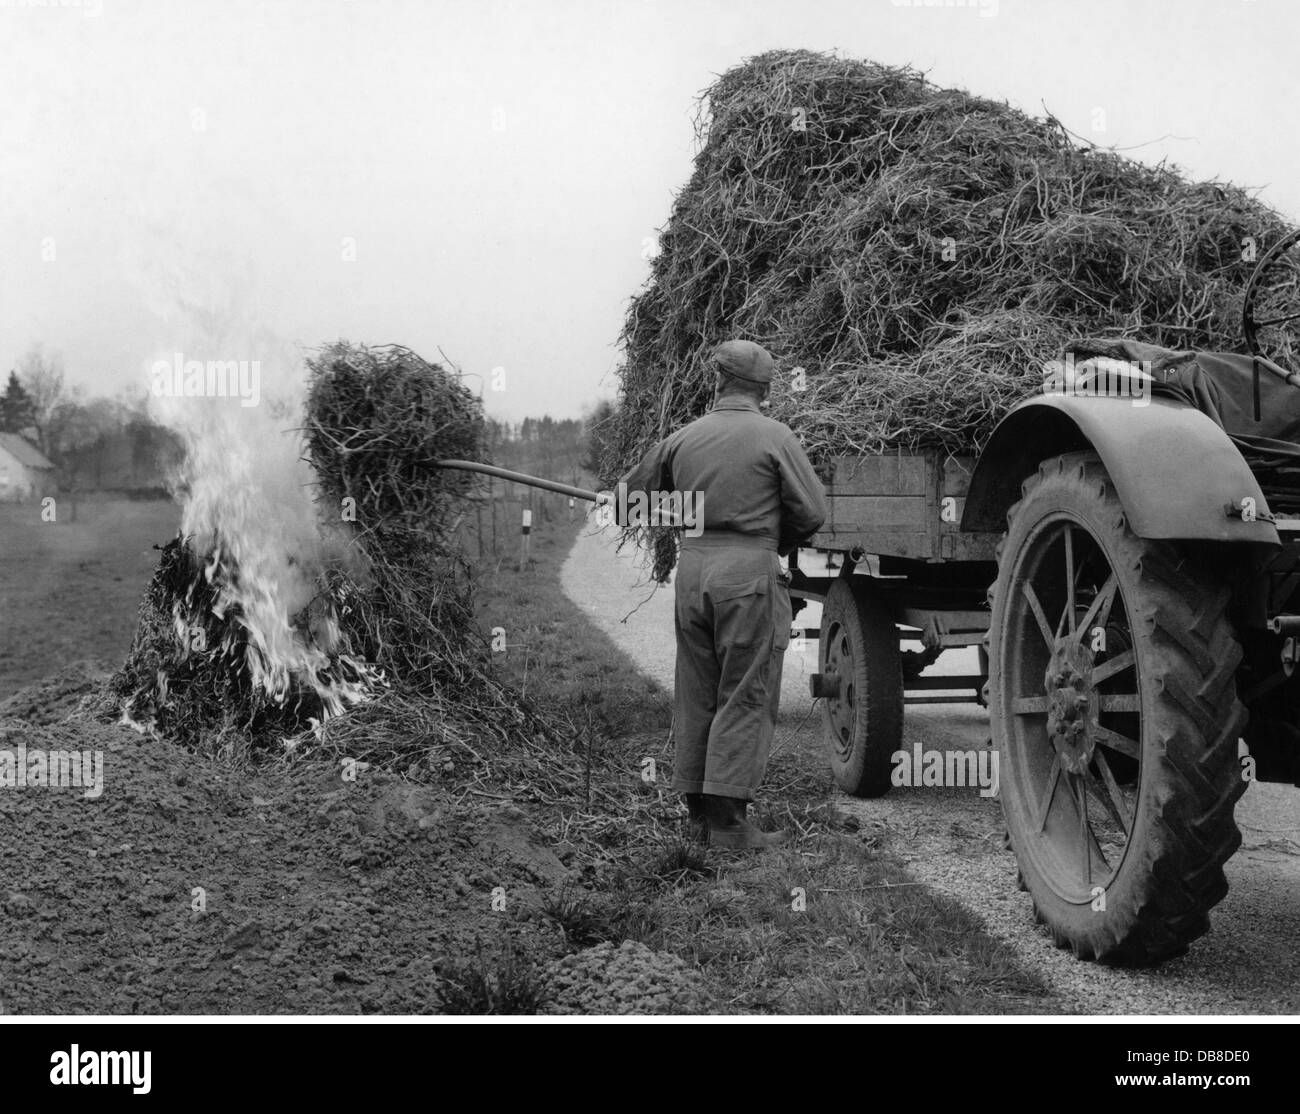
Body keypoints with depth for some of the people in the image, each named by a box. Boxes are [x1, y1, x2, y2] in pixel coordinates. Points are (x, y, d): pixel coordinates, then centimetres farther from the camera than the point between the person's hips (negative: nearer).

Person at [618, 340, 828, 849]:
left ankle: (698, 811, 18)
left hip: (692, 566, 5)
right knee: (746, 698, 0)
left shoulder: (683, 438, 9)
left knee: (696, 693, 12)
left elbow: (631, 495, 16)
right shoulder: (774, 437, -3)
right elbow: (812, 510, -6)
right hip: (749, 570, -4)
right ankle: (728, 819, -2)